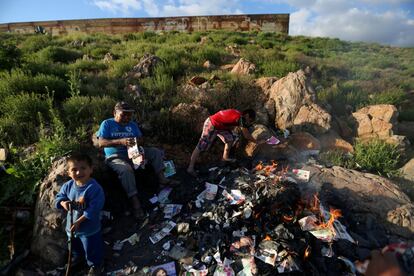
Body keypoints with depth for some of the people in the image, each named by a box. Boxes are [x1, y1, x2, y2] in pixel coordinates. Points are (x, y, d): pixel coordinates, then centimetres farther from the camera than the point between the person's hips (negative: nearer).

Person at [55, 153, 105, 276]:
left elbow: (93, 209, -29)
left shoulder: (94, 188, -31)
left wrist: (78, 221, -28)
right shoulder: (68, 186, -12)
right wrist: (63, 203, -18)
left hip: (89, 228, -6)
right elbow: (59, 196, 5)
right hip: (71, 224, 7)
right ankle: (76, 257, 65)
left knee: (91, 249, 15)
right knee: (74, 245, 34)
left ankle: (96, 265, 43)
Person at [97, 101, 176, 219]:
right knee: (126, 169, -37)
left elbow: (141, 140, 9)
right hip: (115, 157, -5)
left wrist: (137, 141, -18)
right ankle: (135, 202, -34)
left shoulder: (133, 125, 14)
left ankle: (162, 178, -12)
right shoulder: (107, 124, -1)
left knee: (156, 152, -8)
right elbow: (101, 143, -13)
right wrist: (121, 141, -29)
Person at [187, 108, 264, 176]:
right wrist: (257, 142, 2)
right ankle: (190, 168, -1)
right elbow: (247, 135, -10)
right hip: (211, 125, -10)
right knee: (201, 146, -6)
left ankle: (225, 157, 29)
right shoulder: (241, 118, -19)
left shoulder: (238, 114, 6)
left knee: (230, 138, 14)